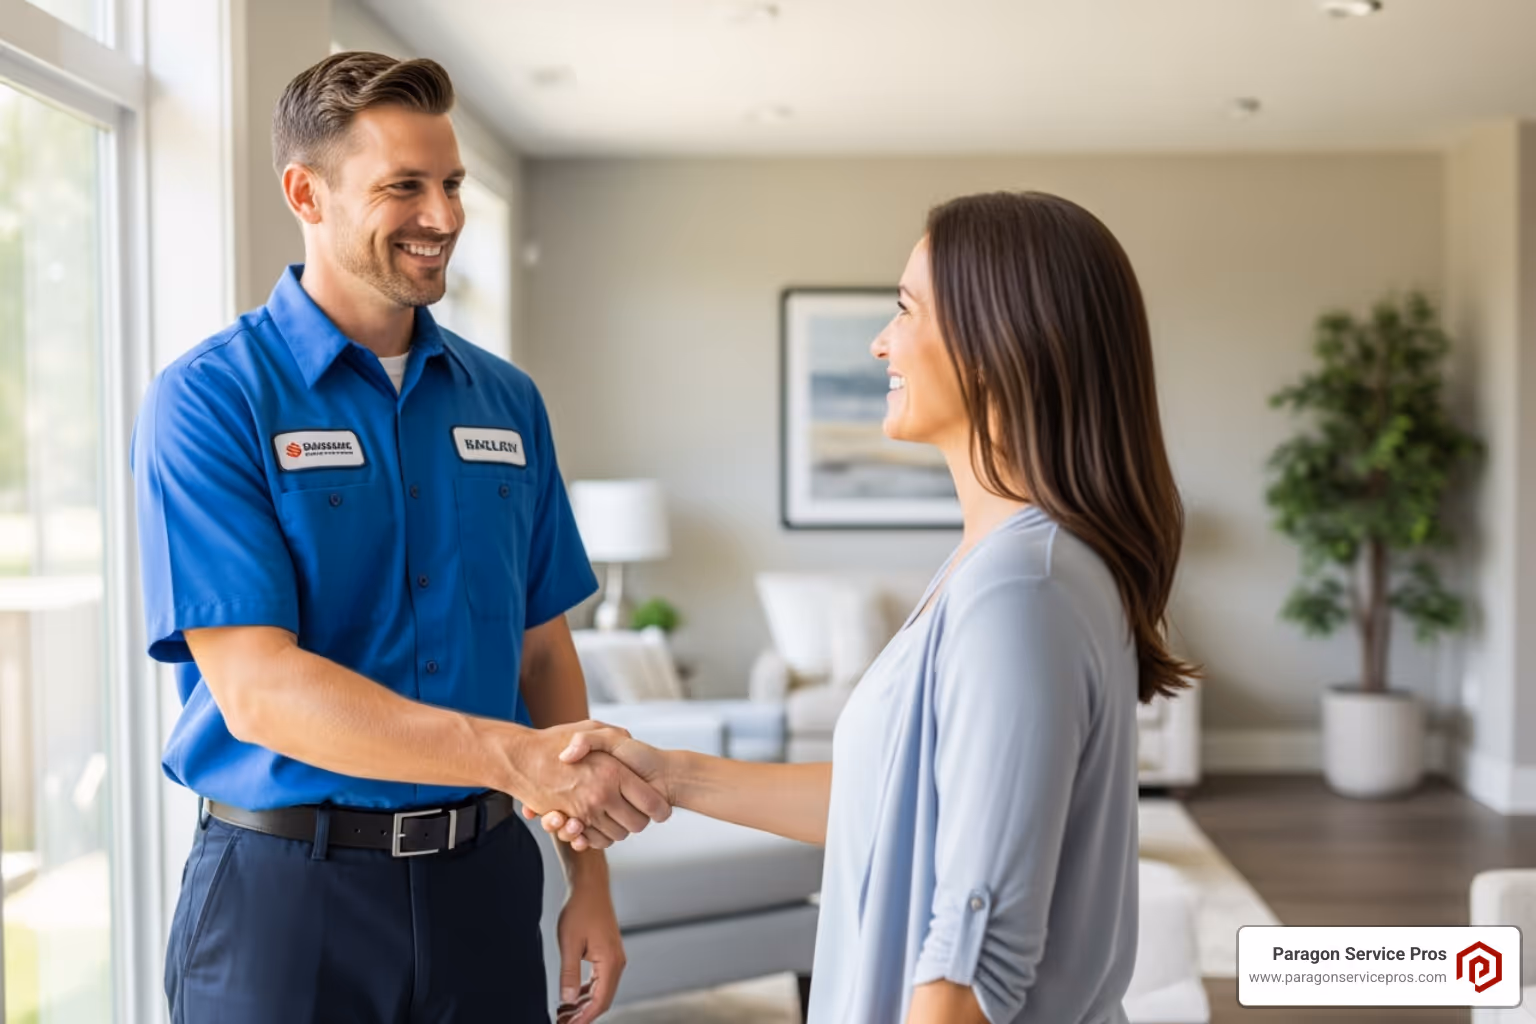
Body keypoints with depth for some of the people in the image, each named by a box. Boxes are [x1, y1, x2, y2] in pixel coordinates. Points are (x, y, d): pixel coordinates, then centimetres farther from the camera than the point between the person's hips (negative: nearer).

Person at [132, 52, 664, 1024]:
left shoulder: (508, 399, 6)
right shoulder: (210, 400, -10)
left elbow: (543, 649, 10)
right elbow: (255, 687, -19)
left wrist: (589, 879, 6)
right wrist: (513, 755, -29)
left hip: (483, 873, 4)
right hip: (286, 886, -4)